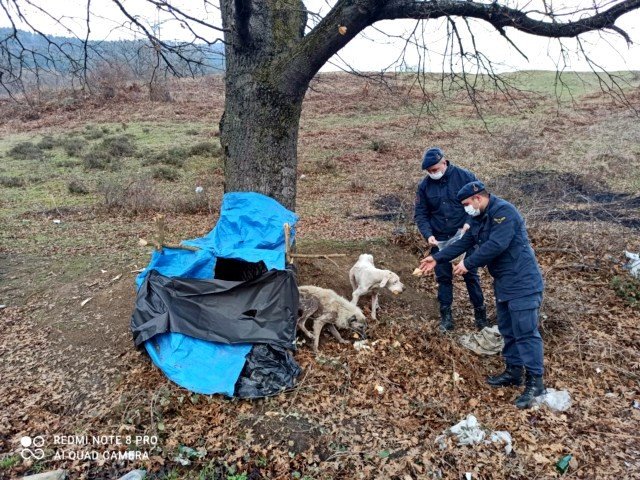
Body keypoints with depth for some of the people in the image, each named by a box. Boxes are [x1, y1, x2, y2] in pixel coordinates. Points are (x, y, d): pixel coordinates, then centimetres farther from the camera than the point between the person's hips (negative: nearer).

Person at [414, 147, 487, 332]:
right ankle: (446, 315, 20)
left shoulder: (465, 177, -10)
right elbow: (420, 214, 0)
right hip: (439, 240, 2)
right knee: (443, 277, 8)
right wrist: (428, 235, -15)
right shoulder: (425, 185, -3)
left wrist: (469, 223, -20)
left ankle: (480, 312, 23)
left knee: (471, 274, 7)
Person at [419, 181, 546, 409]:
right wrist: (437, 259, 11)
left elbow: (496, 245, -28)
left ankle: (535, 382, 3)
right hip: (503, 283, 10)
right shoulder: (480, 218, 12)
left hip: (522, 283, -10)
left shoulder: (503, 211, -19)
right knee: (507, 330, 16)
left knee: (526, 332, -6)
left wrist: (468, 264, -21)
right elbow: (464, 242, 15)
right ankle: (513, 372, 28)